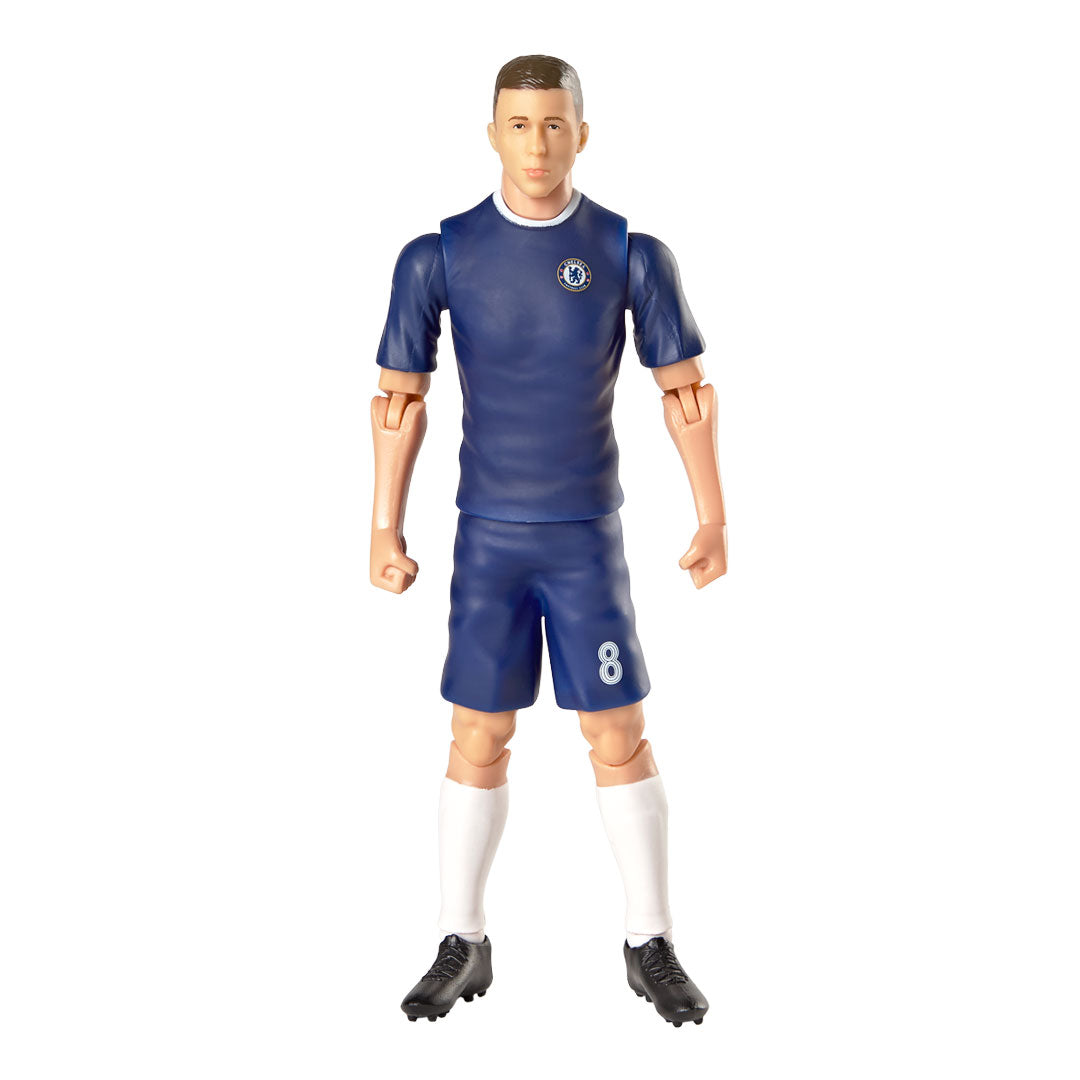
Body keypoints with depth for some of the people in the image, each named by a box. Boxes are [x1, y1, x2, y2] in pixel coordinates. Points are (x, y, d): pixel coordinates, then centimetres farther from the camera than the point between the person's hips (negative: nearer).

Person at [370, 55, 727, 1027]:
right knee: (477, 740, 3)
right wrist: (385, 532, -2)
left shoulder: (631, 252, -5)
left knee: (619, 740, 0)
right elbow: (399, 397, 2)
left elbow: (685, 392, 0)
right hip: (487, 539, 1)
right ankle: (462, 948, 19)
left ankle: (653, 951, 15)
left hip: (587, 539, 0)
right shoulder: (439, 255, -4)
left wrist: (715, 521, -5)